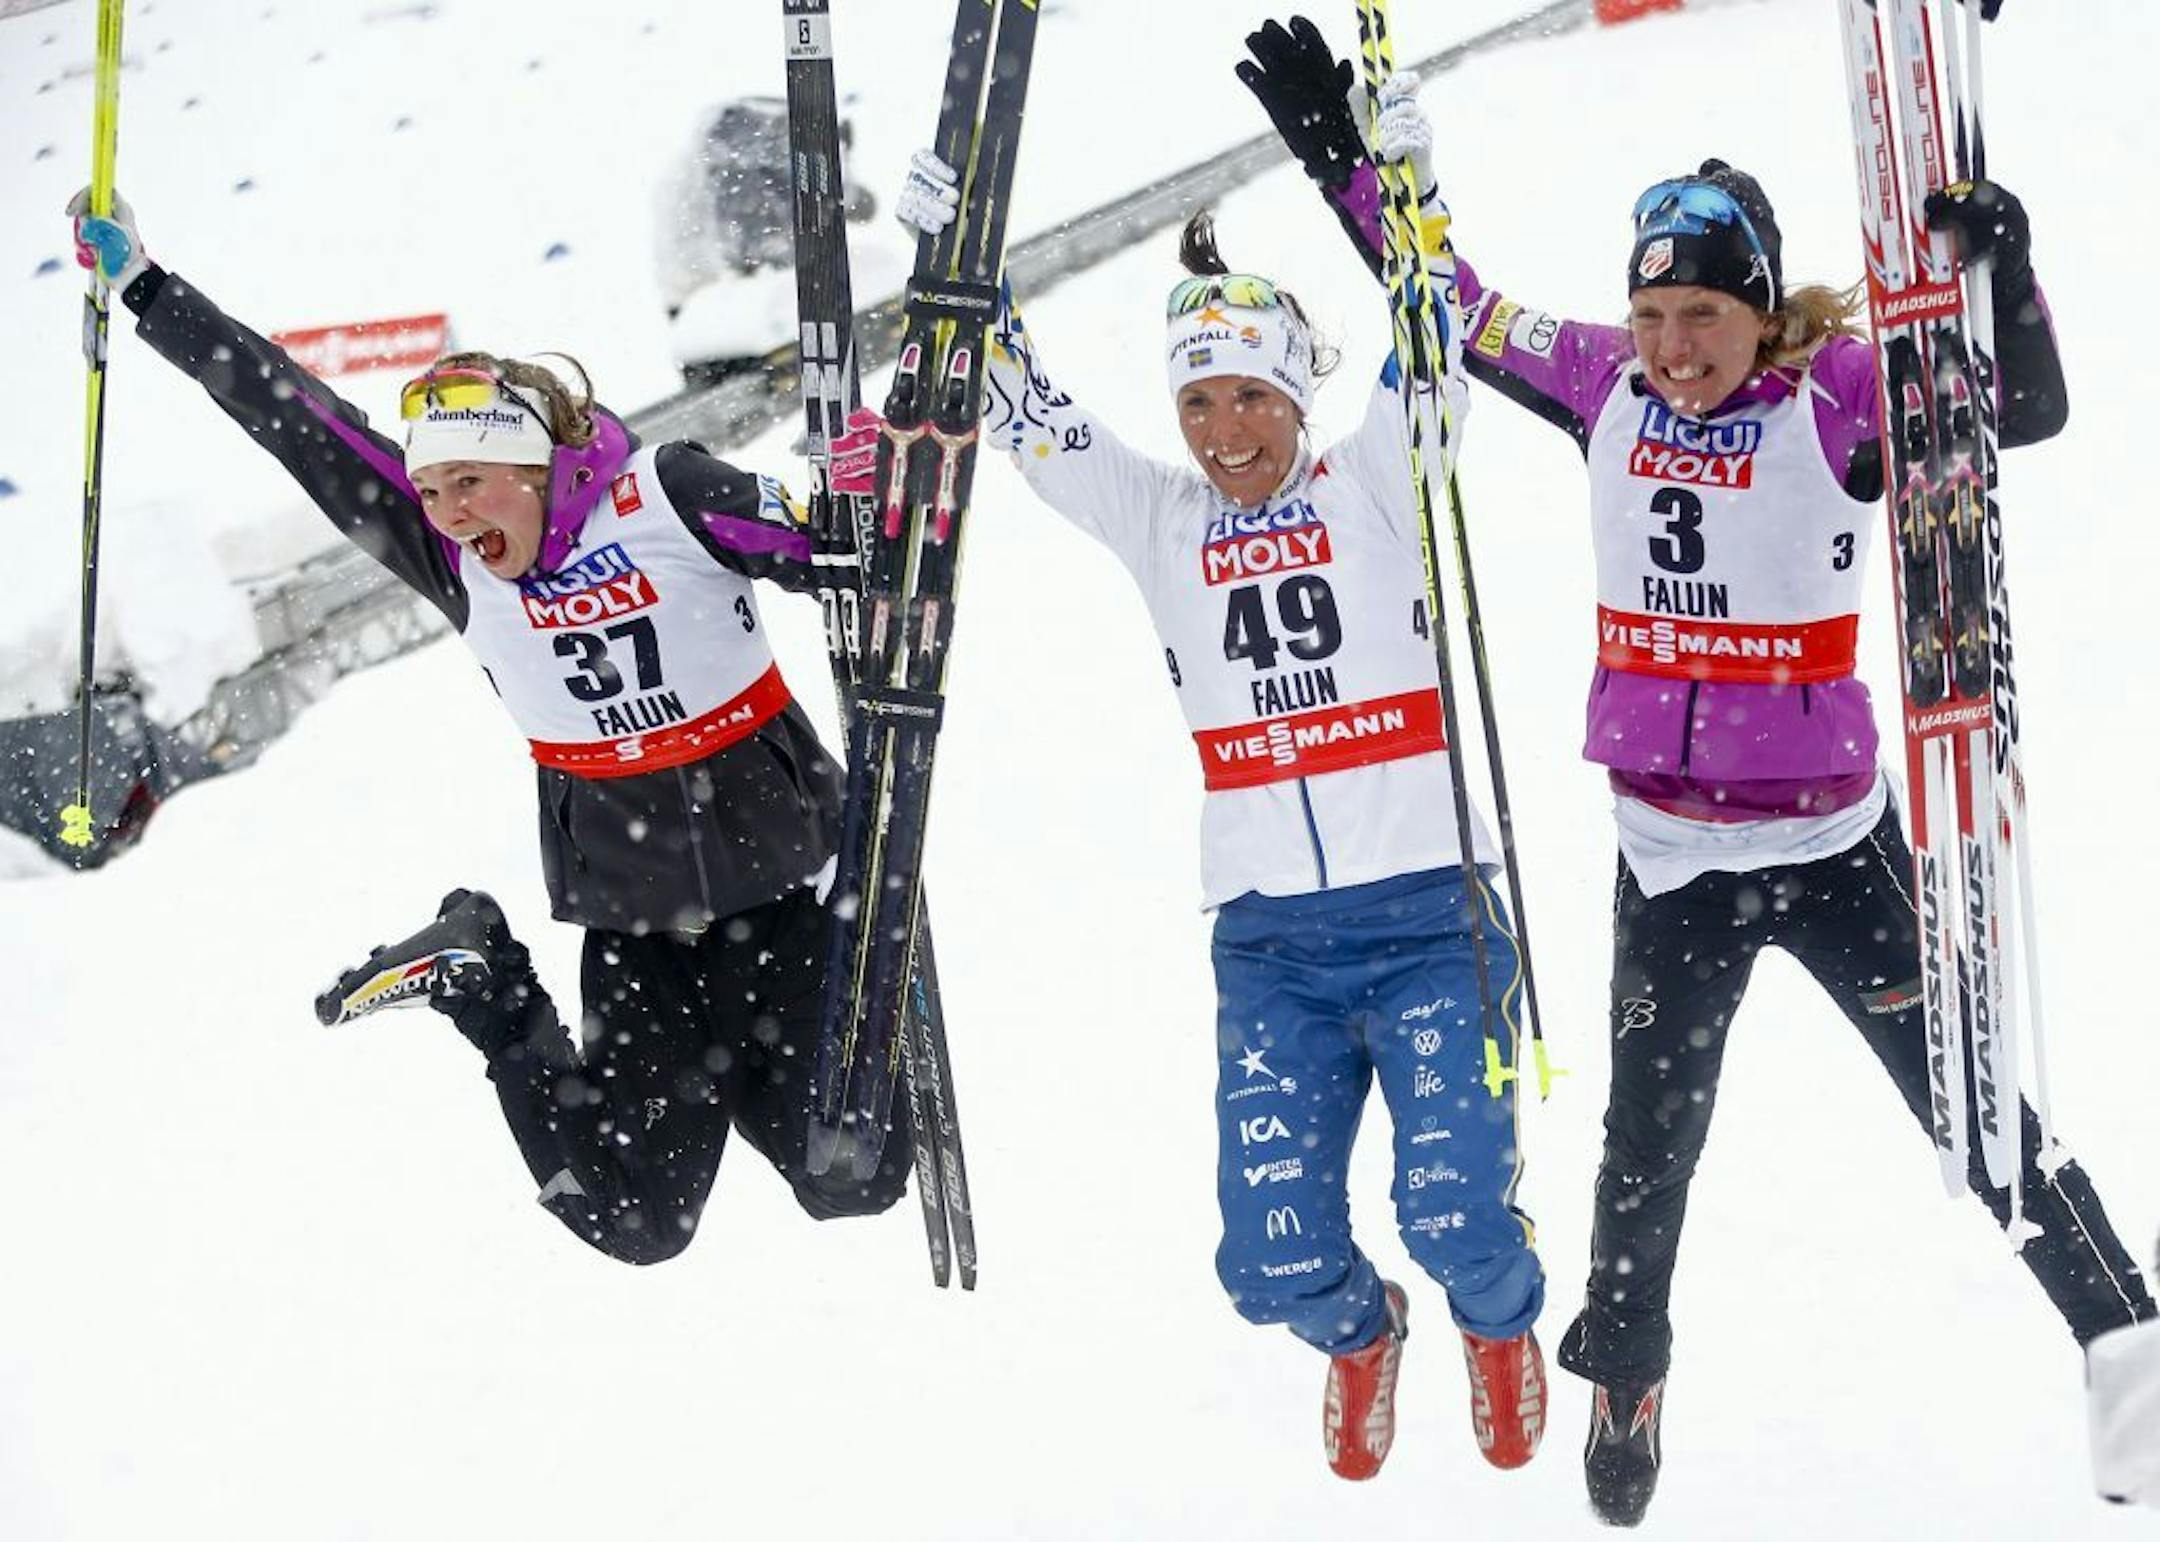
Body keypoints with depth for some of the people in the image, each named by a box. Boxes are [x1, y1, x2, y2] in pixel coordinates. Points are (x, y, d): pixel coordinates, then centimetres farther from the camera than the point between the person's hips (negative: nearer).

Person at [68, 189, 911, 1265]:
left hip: (778, 863, -1)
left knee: (852, 1180, -3)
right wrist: (143, 289, -5)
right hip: (631, 913, 2)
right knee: (637, 1220, 0)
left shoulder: (665, 494, -15)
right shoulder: (454, 561, -8)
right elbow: (290, 419, -7)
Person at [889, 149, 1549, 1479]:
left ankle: (1502, 1324, 24)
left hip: (1428, 915, -2)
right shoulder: (1160, 523, 9)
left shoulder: (1374, 487, 1)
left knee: (1461, 1221, -14)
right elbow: (1029, 416, 6)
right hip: (1271, 938, 3)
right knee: (1277, 1261, -6)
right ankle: (1359, 1335, 32)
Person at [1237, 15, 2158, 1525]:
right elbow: (1452, 299, 7)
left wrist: (2000, 267, -40)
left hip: (1835, 845, -3)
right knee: (1648, 1147, 14)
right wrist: (1341, 149, 5)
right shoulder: (1608, 385, -3)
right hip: (1671, 861, 3)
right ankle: (1623, 1376, 35)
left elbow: (2029, 409, -23)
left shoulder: (1838, 395, -14)